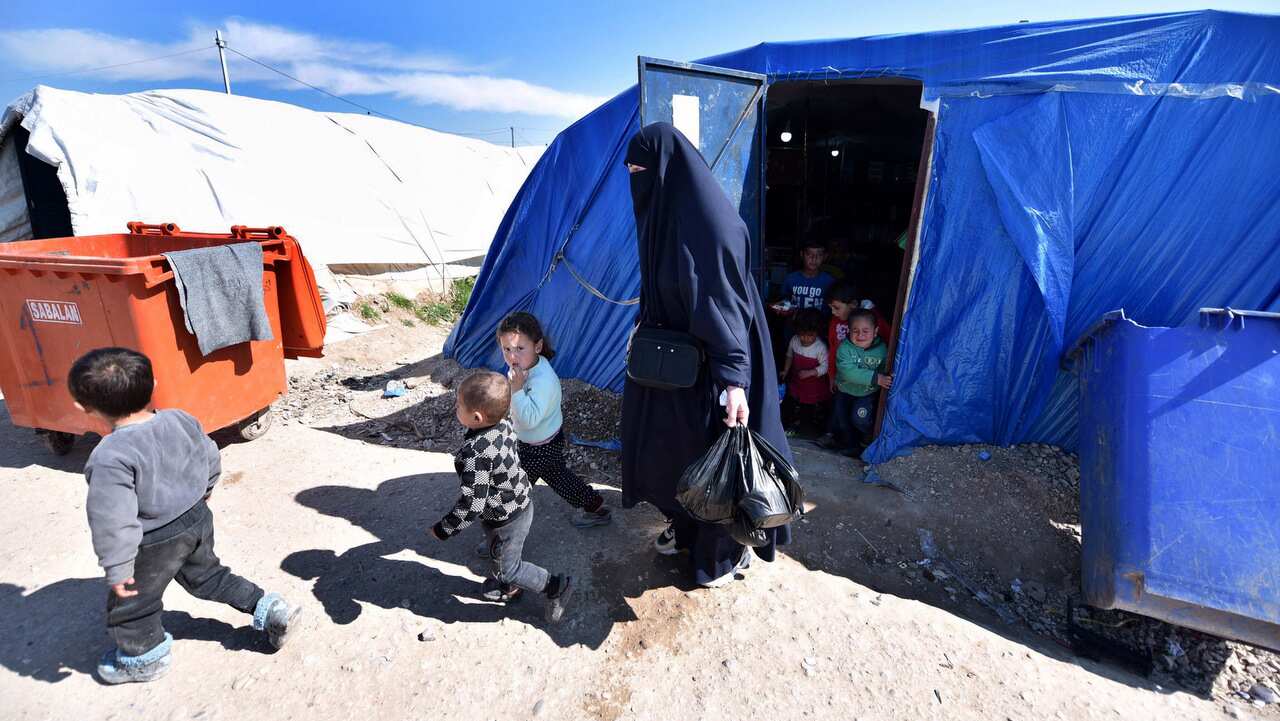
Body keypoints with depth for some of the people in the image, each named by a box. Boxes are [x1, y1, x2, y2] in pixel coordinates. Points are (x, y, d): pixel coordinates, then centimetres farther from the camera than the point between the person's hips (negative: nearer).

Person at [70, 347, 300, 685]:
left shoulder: (110, 458, -28)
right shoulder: (182, 420, -10)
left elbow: (113, 520, -28)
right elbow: (212, 461, 5)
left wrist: (117, 569, -16)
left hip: (155, 544, -6)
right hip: (197, 519, 6)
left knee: (130, 605, 21)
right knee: (206, 575, 27)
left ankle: (145, 659, 44)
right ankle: (271, 610, 26)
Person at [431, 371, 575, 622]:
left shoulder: (475, 454, -39)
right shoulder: (504, 425, -15)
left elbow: (471, 505, -33)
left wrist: (443, 530, -17)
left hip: (505, 520, -8)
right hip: (519, 504, 8)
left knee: (508, 568, 16)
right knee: (501, 555, 31)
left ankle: (556, 586, 29)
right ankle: (508, 587, 56)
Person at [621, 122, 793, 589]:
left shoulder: (709, 220, -22)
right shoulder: (664, 213, 5)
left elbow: (726, 301, -26)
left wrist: (734, 379, -31)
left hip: (708, 363, -9)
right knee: (670, 446, 21)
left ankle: (729, 549, 33)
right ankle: (687, 527, 45)